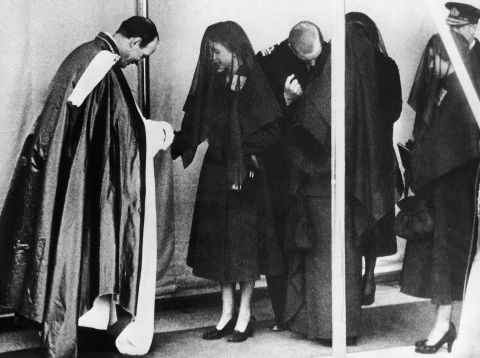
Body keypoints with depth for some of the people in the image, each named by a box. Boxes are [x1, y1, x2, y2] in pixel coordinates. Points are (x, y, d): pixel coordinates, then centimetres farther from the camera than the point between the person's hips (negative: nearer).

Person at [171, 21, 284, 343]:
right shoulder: (211, 84, 7)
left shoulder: (252, 83, -8)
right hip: (215, 172, 5)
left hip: (244, 174, -5)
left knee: (244, 242, 3)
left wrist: (245, 148, -17)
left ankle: (245, 315, 15)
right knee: (218, 243, 8)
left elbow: (273, 129, -10)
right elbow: (195, 128, 6)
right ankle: (227, 313, 20)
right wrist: (170, 144, -7)